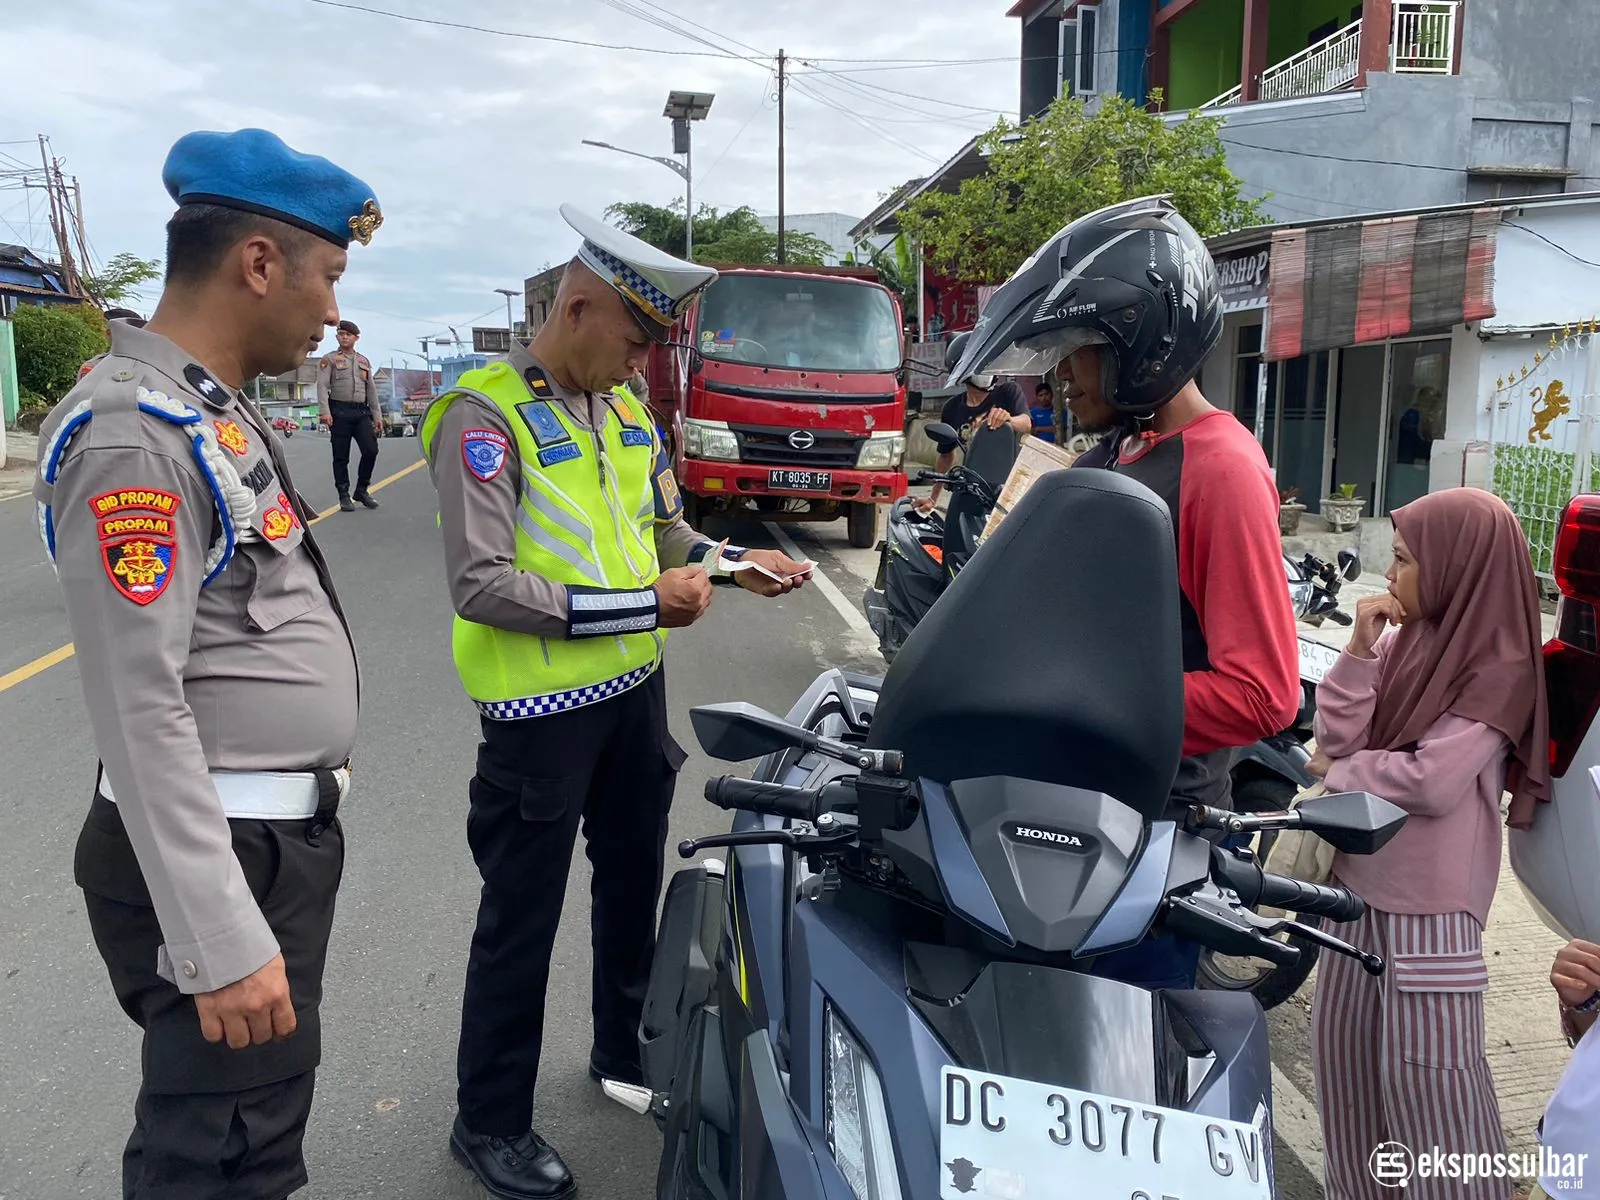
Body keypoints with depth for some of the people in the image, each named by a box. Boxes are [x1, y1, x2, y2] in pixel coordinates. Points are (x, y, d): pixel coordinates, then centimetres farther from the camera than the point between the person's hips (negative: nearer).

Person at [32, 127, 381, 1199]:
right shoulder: (132, 433, -19)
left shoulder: (218, 411, 13)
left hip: (288, 836, 10)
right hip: (218, 857, -10)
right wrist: (220, 942, -24)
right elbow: (140, 710, -24)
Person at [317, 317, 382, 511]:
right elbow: (322, 386, -5)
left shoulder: (364, 361, 18)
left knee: (371, 450, -7)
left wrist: (377, 415, 12)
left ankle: (361, 490, 10)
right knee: (341, 457, 0)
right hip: (340, 412, -4)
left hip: (361, 412, 4)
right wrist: (324, 412, -18)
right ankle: (344, 496, 8)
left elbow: (372, 389, 18)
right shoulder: (329, 359, 4)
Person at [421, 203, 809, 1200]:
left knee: (634, 881, 22)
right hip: (542, 708, -7)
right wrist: (641, 603, -25)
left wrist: (734, 563, -4)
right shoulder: (485, 415, -18)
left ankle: (626, 1050, 45)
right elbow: (480, 586, -26)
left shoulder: (625, 406, 6)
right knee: (523, 920, 6)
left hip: (635, 686, 8)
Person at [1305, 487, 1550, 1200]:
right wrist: (1359, 648, -11)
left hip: (1429, 903, -7)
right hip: (1360, 881, 7)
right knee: (1343, 1045, 18)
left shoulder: (1501, 668, -15)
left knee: (1425, 1075, -2)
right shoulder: (1403, 639, 5)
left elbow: (1433, 783, -23)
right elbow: (1337, 740, -2)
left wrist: (1340, 771, -9)